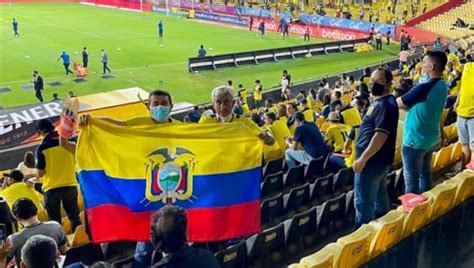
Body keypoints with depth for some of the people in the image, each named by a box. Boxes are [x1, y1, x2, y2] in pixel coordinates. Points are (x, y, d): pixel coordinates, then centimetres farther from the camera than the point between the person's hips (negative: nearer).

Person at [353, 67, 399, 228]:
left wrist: (363, 159, -28)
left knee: (363, 201, -3)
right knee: (380, 196, 22)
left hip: (373, 161, -11)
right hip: (379, 159, 11)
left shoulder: (385, 105, -21)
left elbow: (381, 135, -28)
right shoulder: (380, 102, 12)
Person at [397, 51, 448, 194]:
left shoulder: (425, 87, -26)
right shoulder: (442, 86, 2)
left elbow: (398, 104, -17)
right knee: (425, 173, 21)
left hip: (415, 140, -9)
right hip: (432, 138, 9)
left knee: (411, 179, 3)